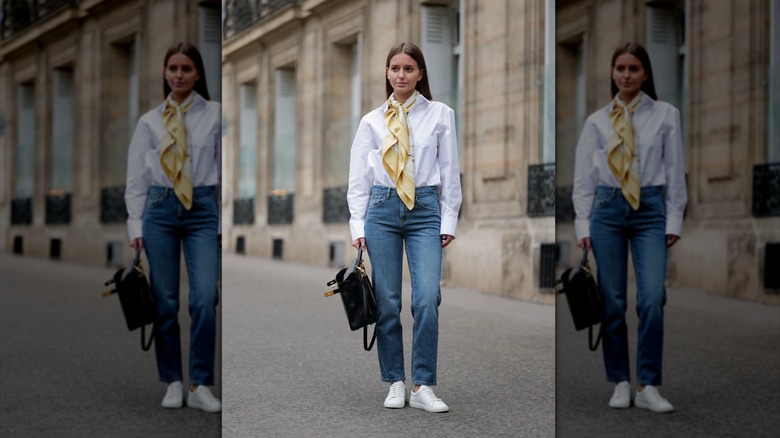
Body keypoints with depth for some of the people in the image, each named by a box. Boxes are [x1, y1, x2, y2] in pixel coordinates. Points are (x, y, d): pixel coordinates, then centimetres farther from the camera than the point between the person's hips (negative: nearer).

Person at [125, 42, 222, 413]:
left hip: (203, 210, -1)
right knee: (165, 301, 3)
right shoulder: (150, 121, 8)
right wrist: (136, 226, 0)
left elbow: (226, 165, 2)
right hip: (160, 209, 1)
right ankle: (173, 383, 14)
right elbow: (136, 178, 8)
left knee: (204, 299, -12)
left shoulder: (215, 114, 5)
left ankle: (201, 386, -3)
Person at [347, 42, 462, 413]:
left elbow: (450, 170, 6)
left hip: (426, 210, -1)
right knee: (387, 302, 2)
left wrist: (449, 221, 1)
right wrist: (358, 225, 1)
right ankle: (395, 383, 13)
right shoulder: (372, 121, 7)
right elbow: (358, 176, 8)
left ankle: (422, 387, -3)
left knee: (427, 299, -12)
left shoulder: (440, 114, 6)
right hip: (382, 209, 1)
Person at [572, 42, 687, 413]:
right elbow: (583, 177, 5)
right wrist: (583, 226, -1)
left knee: (652, 299, -13)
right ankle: (621, 383, 13)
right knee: (613, 302, 2)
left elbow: (675, 172, 4)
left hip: (650, 211, -1)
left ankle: (648, 387, -4)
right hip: (607, 210, 1)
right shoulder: (597, 121, 6)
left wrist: (674, 221, -2)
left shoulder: (665, 115, 5)